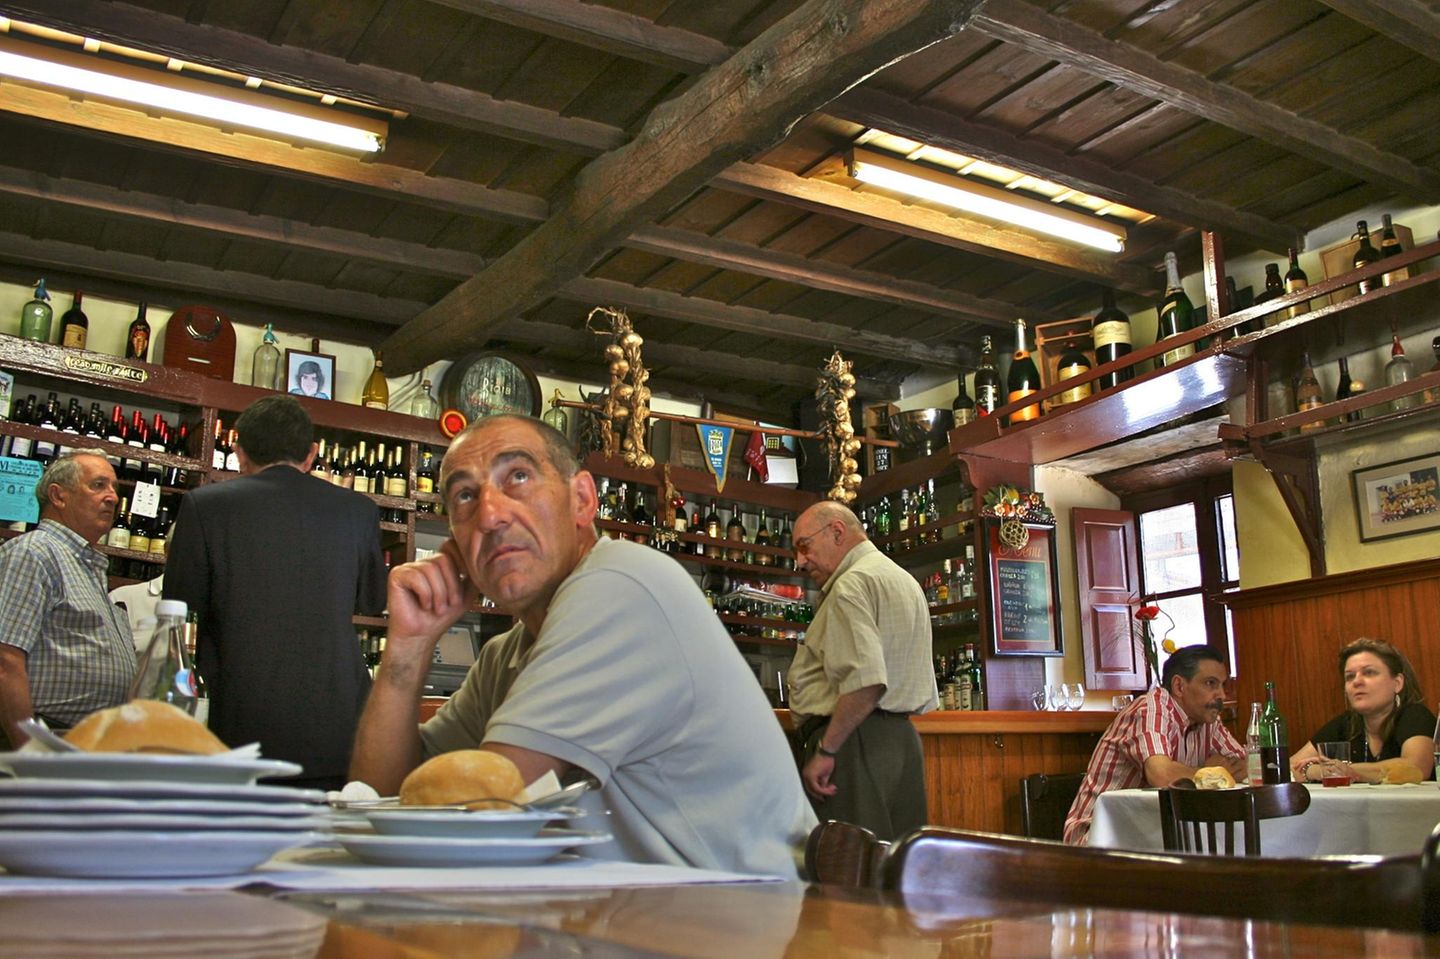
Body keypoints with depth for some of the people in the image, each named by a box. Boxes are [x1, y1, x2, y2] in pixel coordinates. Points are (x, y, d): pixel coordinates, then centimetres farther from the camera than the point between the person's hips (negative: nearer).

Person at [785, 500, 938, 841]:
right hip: (903, 735, 10)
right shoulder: (906, 581, 22)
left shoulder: (853, 583, -10)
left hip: (853, 739, -10)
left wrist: (824, 751, -19)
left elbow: (866, 681, -23)